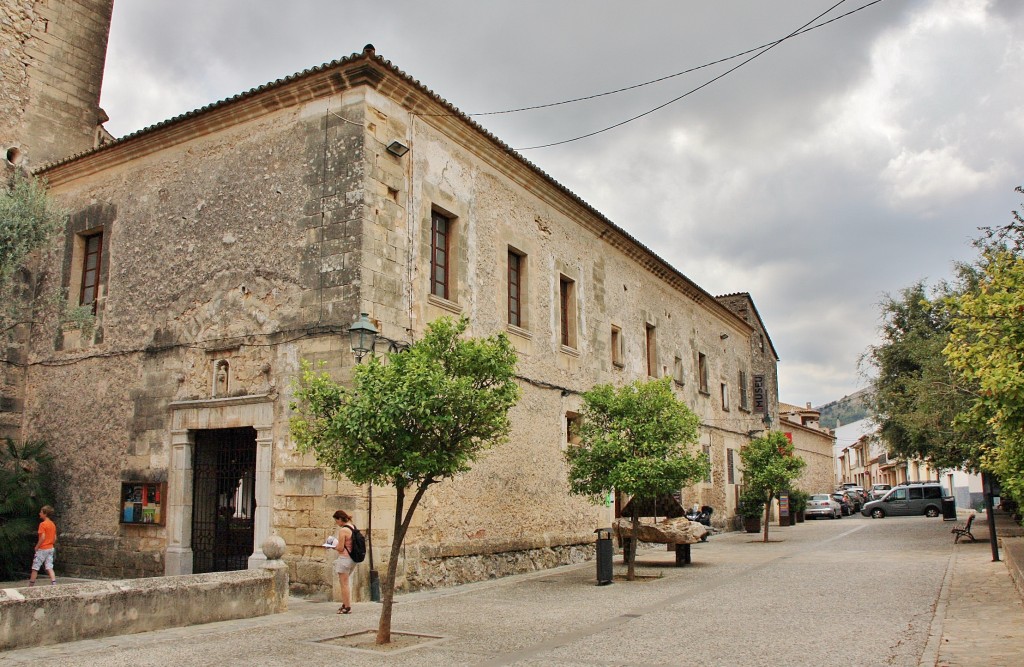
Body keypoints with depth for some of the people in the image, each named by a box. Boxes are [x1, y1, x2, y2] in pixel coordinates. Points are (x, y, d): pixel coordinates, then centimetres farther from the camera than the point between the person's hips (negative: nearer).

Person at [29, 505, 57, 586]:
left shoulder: (42, 524, -13)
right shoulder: (52, 524, 10)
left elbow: (42, 537, -18)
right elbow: (55, 538, 11)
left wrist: (37, 546, -9)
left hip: (42, 549, -7)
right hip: (50, 549, 7)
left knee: (35, 567, 6)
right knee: (49, 567, 5)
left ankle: (31, 584, 13)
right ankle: (54, 583, -7)